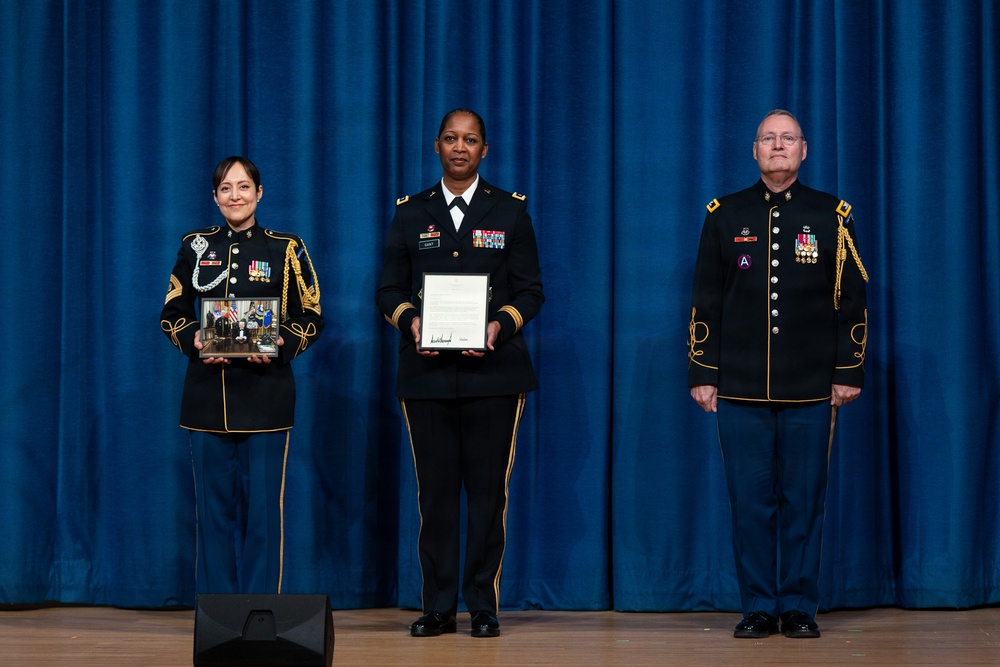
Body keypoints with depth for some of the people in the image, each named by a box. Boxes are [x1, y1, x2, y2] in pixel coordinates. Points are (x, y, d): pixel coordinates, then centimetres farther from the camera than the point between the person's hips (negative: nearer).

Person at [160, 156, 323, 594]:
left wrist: (280, 344, -16)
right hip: (208, 393, 2)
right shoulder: (195, 247, 10)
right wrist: (194, 340, -10)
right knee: (215, 505, 4)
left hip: (265, 391, -2)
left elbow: (310, 318, 3)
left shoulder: (286, 249, 4)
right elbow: (172, 315, 10)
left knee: (262, 506, -2)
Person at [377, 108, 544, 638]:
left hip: (493, 371, -1)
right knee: (435, 490, 2)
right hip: (426, 372, 1)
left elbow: (530, 291, 5)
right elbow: (389, 290, 10)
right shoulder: (411, 213, 11)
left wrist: (500, 326, -13)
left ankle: (483, 606, 7)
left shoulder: (510, 210, 8)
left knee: (489, 490, 0)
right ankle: (437, 607, 9)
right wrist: (410, 321, -10)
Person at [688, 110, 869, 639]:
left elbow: (851, 301, 6)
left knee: (804, 501, 2)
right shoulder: (725, 216, 8)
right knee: (750, 502, 2)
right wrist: (701, 373, 3)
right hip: (740, 390, 0)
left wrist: (848, 372, 0)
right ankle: (758, 608, 10)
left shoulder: (831, 217, 7)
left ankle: (799, 608, 11)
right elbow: (705, 302, 8)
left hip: (811, 390, 0)